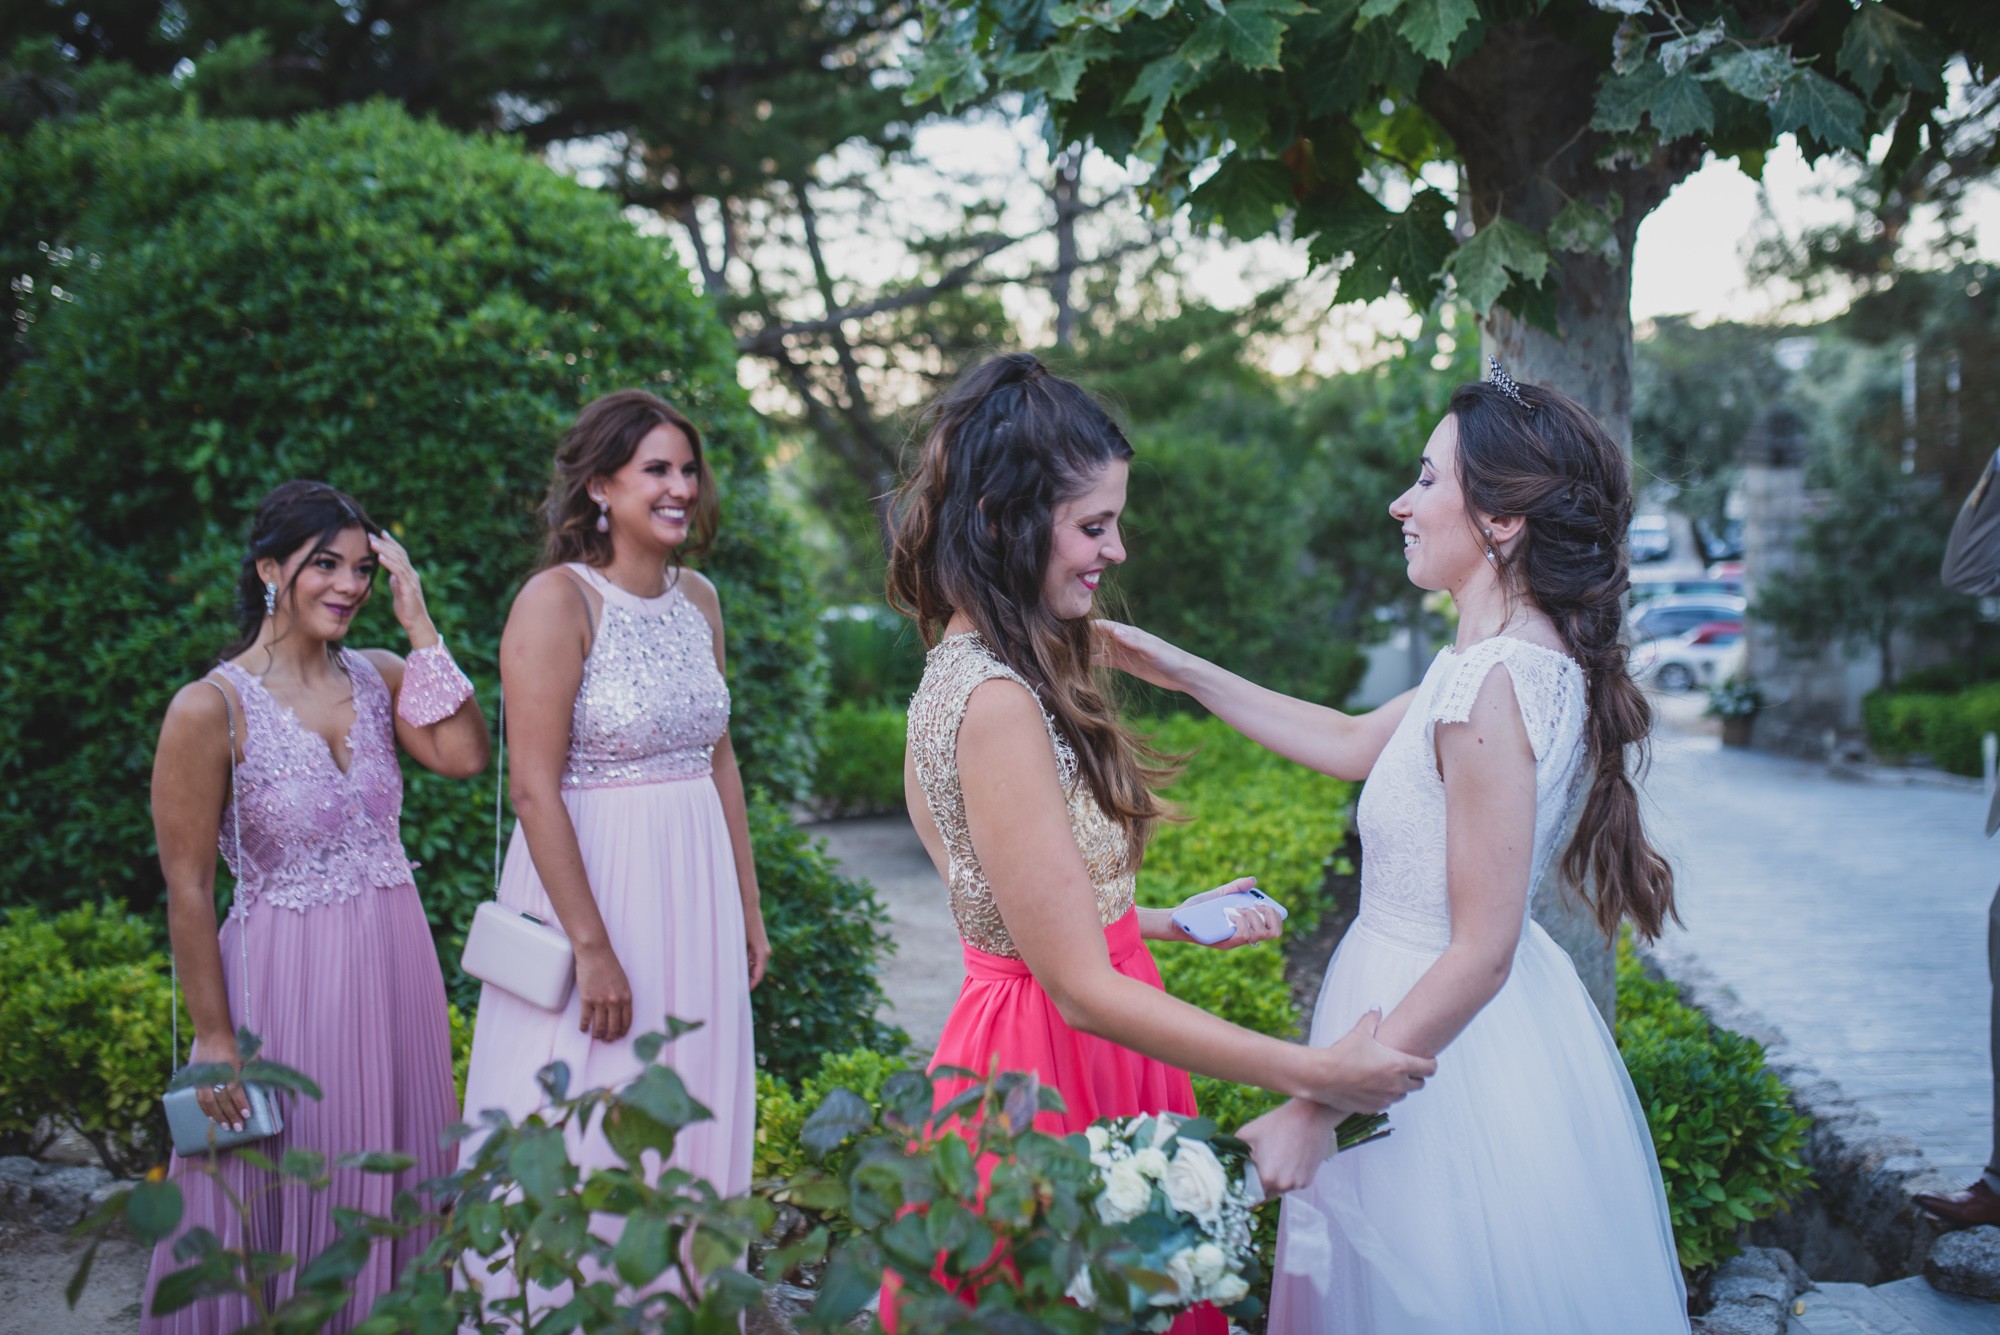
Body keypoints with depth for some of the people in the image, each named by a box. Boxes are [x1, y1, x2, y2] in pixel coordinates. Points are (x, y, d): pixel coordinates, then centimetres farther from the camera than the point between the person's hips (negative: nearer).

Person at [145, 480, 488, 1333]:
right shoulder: (211, 709, -11)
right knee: (290, 1205, 5)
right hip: (287, 976, -5)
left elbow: (464, 755, -14)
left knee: (392, 1184, 15)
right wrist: (214, 1041, -12)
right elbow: (187, 890, -11)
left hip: (397, 970, 5)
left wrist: (418, 623, -10)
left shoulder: (377, 679, 5)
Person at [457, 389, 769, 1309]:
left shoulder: (698, 599, 8)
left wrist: (747, 911, 14)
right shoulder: (558, 600, -13)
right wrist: (591, 947, -19)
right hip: (591, 882, -7)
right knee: (592, 1144, 3)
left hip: (696, 892, 7)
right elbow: (534, 787, -18)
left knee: (691, 1125, 14)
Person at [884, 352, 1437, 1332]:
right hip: (1055, 1070, -10)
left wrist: (1173, 924, 22)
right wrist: (1311, 1074, -22)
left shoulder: (967, 671, 7)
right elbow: (1082, 988, -24)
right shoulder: (997, 704, -24)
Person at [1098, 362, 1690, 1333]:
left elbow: (1480, 954, -26)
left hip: (1442, 1038, -9)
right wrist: (1184, 673, 19)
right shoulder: (1519, 655, 4)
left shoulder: (1491, 684, -26)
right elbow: (1352, 745, 19)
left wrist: (1316, 1112, -23)